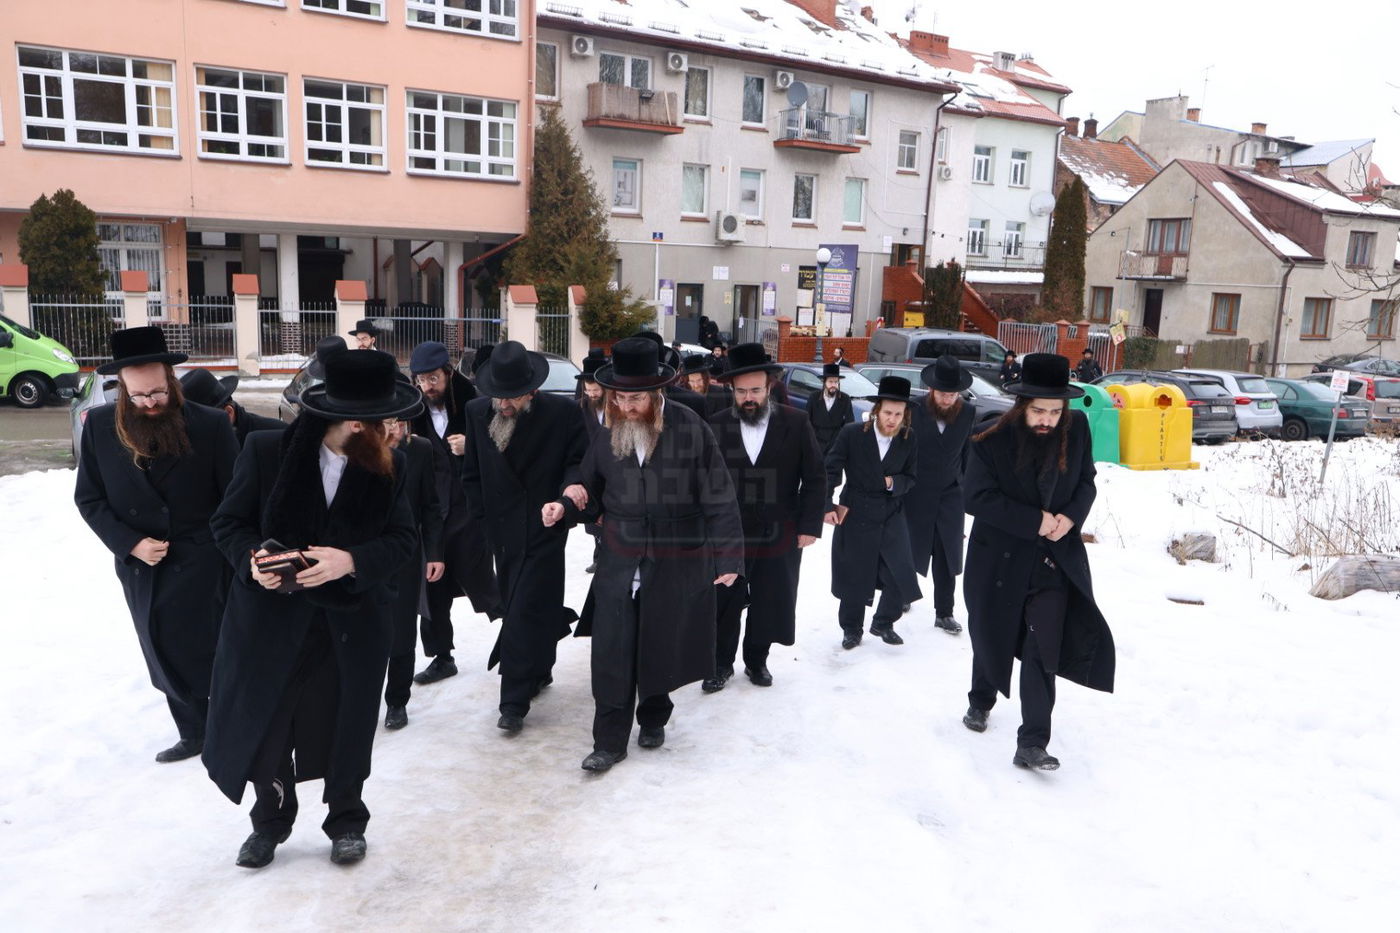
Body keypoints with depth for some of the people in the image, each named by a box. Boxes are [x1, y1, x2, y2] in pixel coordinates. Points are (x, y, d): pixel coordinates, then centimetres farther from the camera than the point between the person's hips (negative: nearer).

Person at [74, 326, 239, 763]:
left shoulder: (212, 425, -13)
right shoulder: (100, 425, -4)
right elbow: (88, 497, 3)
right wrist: (130, 544, -10)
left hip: (201, 567, -4)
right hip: (141, 569, 4)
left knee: (208, 657, 5)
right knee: (167, 661, 16)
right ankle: (193, 734, 33)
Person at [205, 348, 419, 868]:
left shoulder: (388, 463, -8)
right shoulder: (266, 450, -12)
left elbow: (403, 538, -6)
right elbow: (228, 522, -2)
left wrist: (351, 561, -24)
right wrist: (252, 558, -23)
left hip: (354, 621, 1)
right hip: (272, 616, 0)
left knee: (346, 725, 13)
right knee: (264, 723, 11)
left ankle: (347, 820, 38)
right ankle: (270, 820, 39)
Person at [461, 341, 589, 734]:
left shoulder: (563, 413, -12)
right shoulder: (477, 412, 1)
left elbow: (580, 460, -2)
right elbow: (472, 474, 8)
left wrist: (573, 483, -23)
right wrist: (480, 521, 4)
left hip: (544, 529, -5)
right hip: (502, 531, 5)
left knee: (525, 611, -6)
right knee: (518, 608, 16)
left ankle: (514, 702, 2)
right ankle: (539, 671, 37)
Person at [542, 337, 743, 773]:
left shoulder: (691, 430, -11)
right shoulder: (608, 434, 1)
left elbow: (718, 499, -8)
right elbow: (594, 494, 13)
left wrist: (727, 557, -10)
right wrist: (565, 507, -7)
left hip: (676, 565, -2)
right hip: (619, 562, 3)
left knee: (659, 649, 13)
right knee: (611, 654, -1)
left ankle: (653, 717, 37)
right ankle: (610, 740, 13)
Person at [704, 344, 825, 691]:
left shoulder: (795, 423, -4)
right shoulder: (716, 426, -2)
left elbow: (815, 478, -1)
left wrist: (810, 526, -5)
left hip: (780, 536, 0)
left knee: (770, 604, 12)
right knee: (724, 605, 9)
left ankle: (757, 660, 33)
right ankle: (721, 664, 28)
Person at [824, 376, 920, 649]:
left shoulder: (908, 441, -3)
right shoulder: (851, 434, -10)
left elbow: (910, 479, 7)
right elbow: (830, 471, -6)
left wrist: (894, 483, -14)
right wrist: (827, 506, -10)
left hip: (891, 516, 2)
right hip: (854, 514, -2)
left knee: (902, 575, -3)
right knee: (854, 576, 8)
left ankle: (883, 623, 24)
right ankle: (851, 629, 30)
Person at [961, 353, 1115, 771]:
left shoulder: (1076, 428, -3)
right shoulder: (992, 440, -15)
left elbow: (1086, 482, 9)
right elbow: (976, 497, -17)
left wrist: (1071, 517, -11)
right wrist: (1035, 520, -20)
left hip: (1053, 560, 1)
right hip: (999, 559, -1)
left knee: (1043, 650, -6)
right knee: (991, 638, 17)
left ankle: (1032, 744, -1)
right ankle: (980, 702, 44)